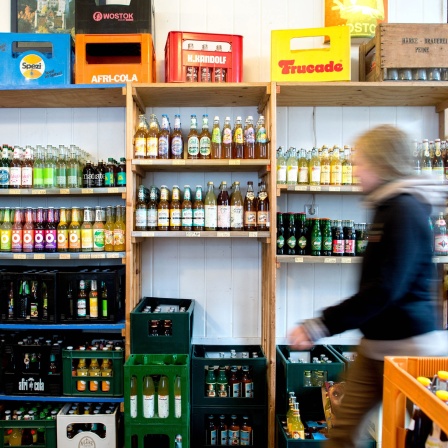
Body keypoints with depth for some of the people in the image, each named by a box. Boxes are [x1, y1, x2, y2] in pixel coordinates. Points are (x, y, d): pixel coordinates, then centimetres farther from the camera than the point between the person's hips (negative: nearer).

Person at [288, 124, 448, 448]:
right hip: (377, 342, 9)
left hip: (407, 345, -9)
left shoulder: (405, 211, -20)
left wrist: (321, 327, -25)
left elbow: (385, 289, -27)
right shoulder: (390, 206, 10)